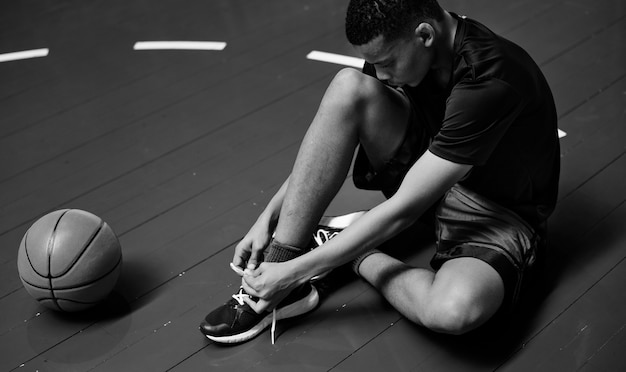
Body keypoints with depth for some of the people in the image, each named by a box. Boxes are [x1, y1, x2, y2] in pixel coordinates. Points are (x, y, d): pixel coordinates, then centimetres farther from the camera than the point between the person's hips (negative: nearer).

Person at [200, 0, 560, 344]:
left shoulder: (489, 81, -34)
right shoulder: (397, 45, -11)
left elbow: (402, 210, -32)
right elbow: (330, 144, 1)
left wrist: (294, 271, -27)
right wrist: (267, 218, -6)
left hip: (499, 212, -6)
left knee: (454, 311, -42)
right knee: (349, 86, -21)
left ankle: (360, 258, -7)